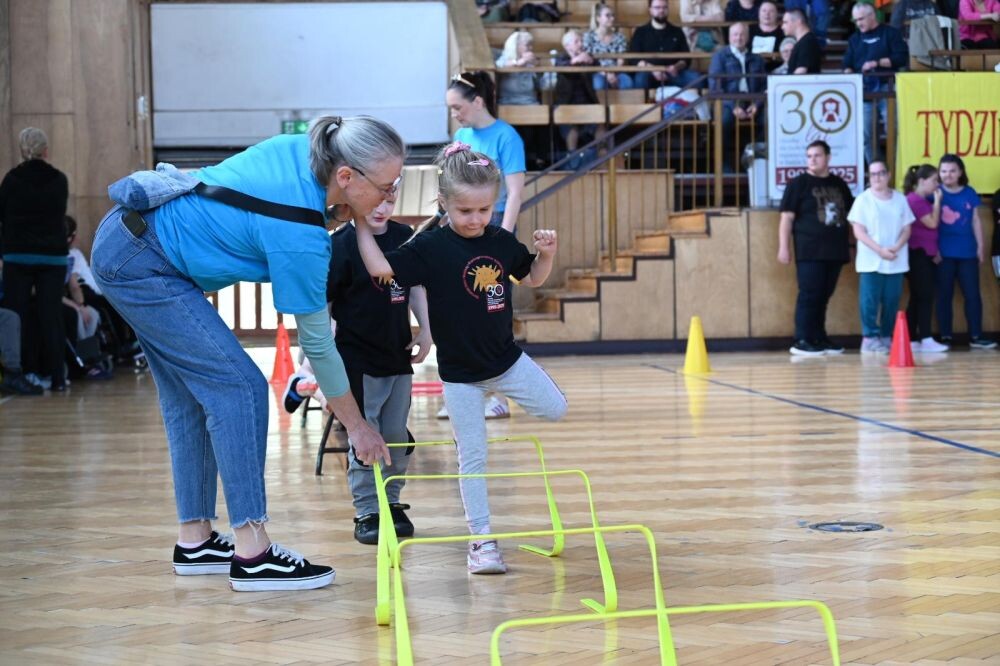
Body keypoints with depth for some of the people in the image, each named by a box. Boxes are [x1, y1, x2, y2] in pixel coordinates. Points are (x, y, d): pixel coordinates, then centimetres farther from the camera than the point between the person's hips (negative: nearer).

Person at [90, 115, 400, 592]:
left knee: (190, 399, 12)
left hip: (125, 237, 10)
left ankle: (194, 542, 18)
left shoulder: (300, 150, -4)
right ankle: (251, 555, -13)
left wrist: (343, 214, -1)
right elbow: (316, 342, -15)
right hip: (140, 267, -10)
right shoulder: (301, 237, -24)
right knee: (239, 387, -12)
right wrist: (357, 425, -4)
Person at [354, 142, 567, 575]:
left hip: (506, 359, 4)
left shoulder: (502, 243, -2)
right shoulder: (431, 248, -15)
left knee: (556, 409, 3)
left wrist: (546, 253, -5)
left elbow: (532, 279, 14)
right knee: (472, 457, 1)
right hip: (460, 372, -4)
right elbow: (380, 267, -24)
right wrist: (361, 223, -22)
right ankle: (481, 540, 8)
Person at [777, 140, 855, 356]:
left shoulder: (838, 184, 15)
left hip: (834, 251, 5)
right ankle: (802, 341, -8)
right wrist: (784, 247, -12)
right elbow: (787, 217, -5)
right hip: (809, 251, -5)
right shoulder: (798, 183, -1)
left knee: (824, 296, 9)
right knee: (809, 295, -9)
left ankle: (819, 338, 15)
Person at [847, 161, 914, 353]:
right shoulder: (863, 200, -1)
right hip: (871, 262, -3)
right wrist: (879, 250, -15)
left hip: (896, 261, 3)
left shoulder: (900, 199, 9)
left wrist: (896, 247, -11)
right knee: (870, 300, -6)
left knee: (892, 301, 4)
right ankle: (870, 337, -1)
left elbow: (907, 229, 9)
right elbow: (859, 231, -5)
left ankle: (887, 337, 11)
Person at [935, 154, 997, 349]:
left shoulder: (970, 193, 7)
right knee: (944, 295, 3)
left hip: (967, 252, 3)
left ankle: (976, 337, 9)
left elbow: (976, 221, 10)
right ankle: (945, 337, 9)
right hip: (943, 252, -3)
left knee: (973, 294, 3)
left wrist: (980, 246, 7)